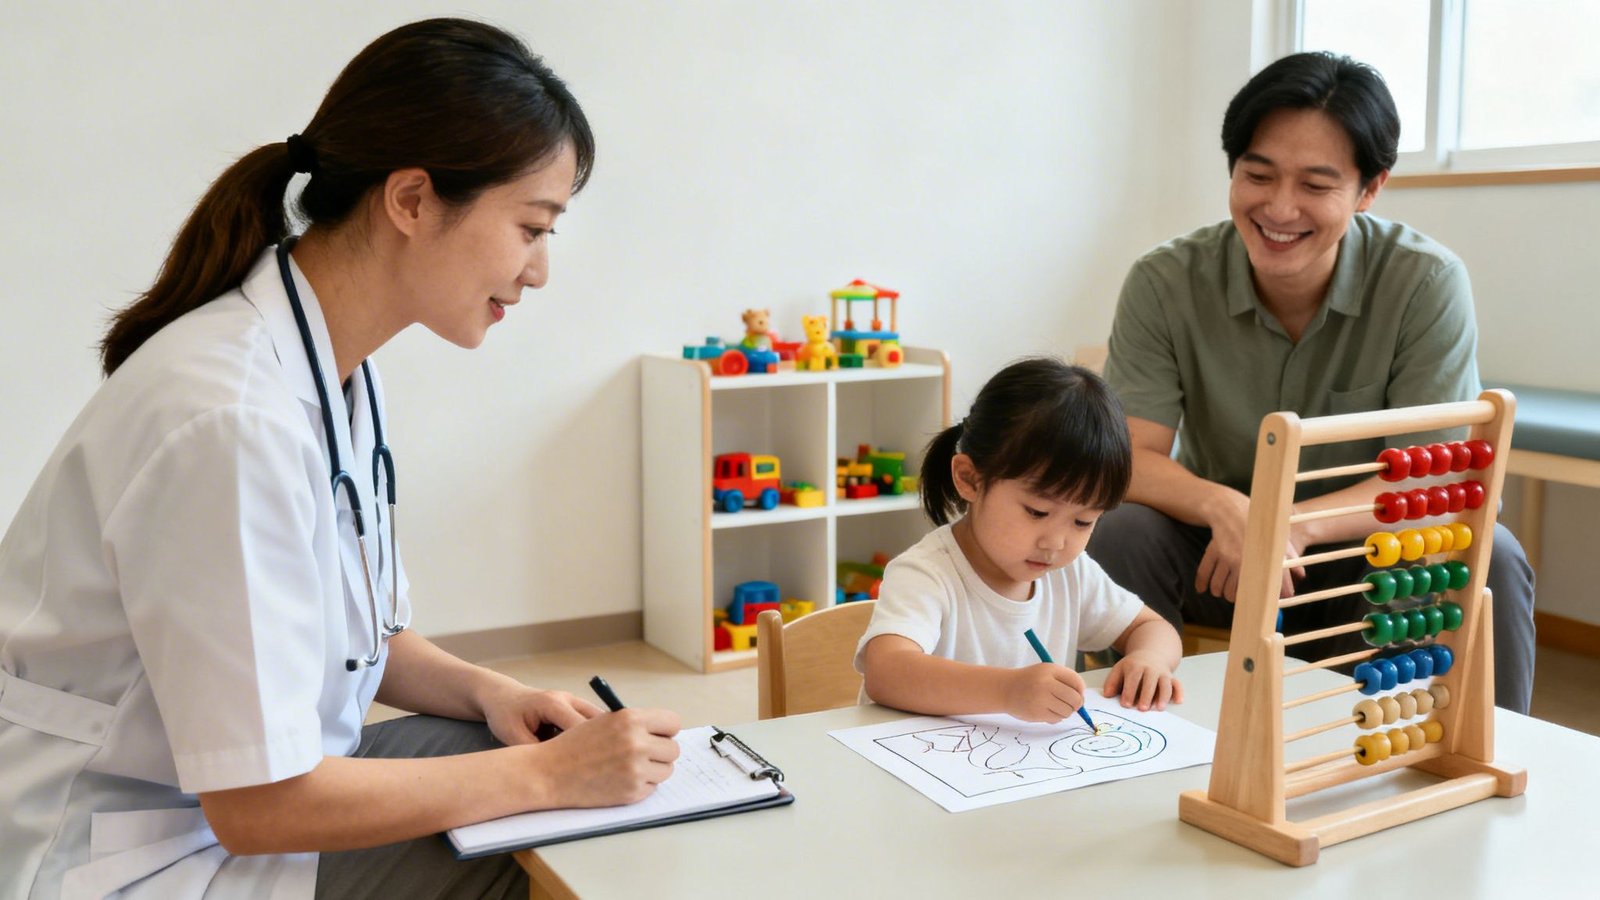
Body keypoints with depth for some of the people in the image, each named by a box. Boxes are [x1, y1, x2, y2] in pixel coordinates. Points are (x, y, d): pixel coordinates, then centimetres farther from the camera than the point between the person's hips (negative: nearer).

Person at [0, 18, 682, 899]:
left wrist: (485, 691, -6)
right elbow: (259, 806, -25)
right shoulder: (235, 420, -28)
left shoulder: (339, 367, 0)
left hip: (266, 776, 8)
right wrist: (547, 774, -19)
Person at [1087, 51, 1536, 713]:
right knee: (1118, 533, -29)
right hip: (1217, 555, 0)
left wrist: (1296, 524, -35)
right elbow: (1130, 458, -17)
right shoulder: (1165, 284, -14)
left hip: (1360, 556, 0)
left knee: (1487, 558, -28)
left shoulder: (1427, 284, -15)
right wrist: (1223, 508, -40)